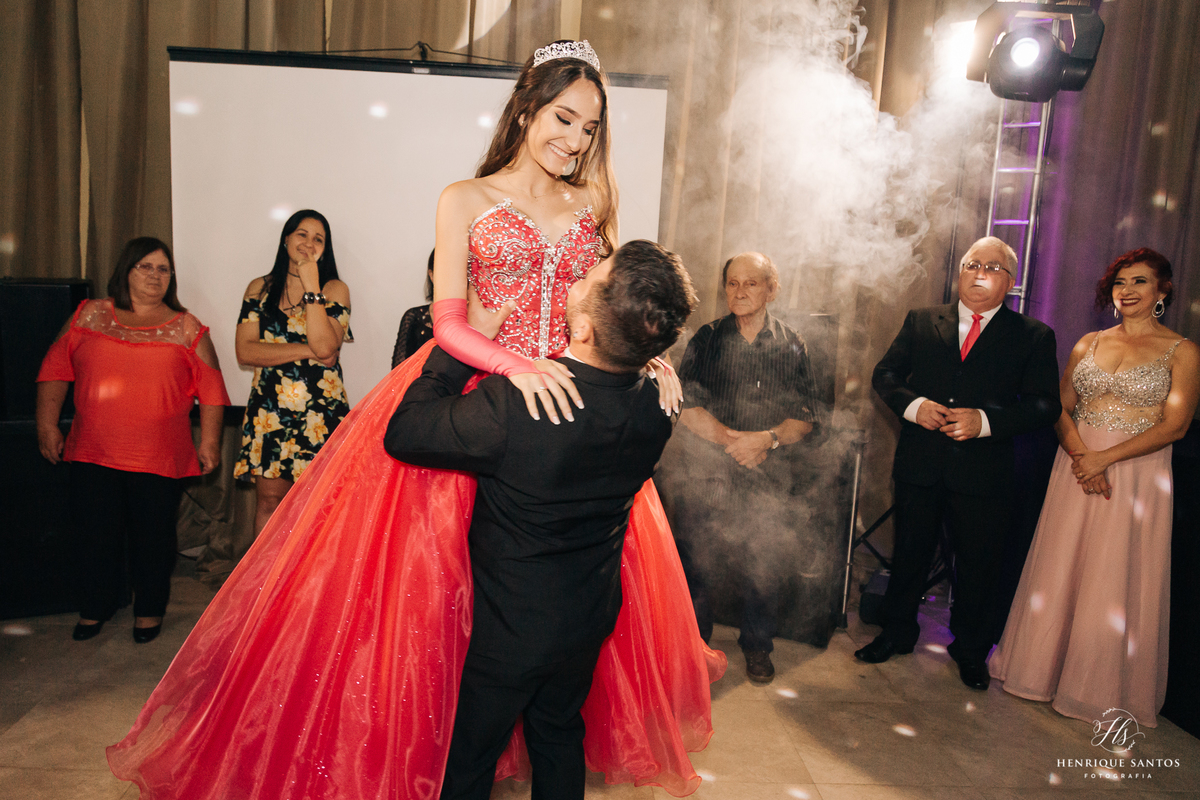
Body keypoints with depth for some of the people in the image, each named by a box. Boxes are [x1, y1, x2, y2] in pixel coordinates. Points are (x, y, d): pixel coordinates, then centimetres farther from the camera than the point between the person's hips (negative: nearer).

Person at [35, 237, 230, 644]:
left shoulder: (186, 328, 5)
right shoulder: (90, 315, 9)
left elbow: (211, 388, 3)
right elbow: (55, 369, 11)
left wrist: (209, 442, -1)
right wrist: (47, 425, 5)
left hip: (159, 457, -1)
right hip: (93, 455, 2)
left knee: (153, 534, 5)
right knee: (96, 533, 8)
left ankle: (149, 610, 25)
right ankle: (94, 608, 29)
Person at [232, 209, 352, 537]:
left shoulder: (334, 289, 5)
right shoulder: (260, 289, 11)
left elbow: (325, 346, -12)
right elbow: (245, 351, -2)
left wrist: (311, 284, -10)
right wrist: (308, 351, -10)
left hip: (321, 410, -2)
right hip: (269, 408, 2)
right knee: (269, 500, 5)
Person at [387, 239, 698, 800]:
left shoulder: (512, 404, -36)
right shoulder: (655, 404, -16)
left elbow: (401, 433, -22)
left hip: (511, 624, -4)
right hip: (592, 614, 5)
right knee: (559, 735, 28)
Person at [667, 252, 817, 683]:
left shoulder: (792, 346, 7)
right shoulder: (706, 339, 4)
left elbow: (805, 417, 3)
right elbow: (687, 408, -4)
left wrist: (768, 439, -15)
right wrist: (733, 438, -15)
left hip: (769, 477, 1)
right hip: (708, 472, 0)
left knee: (764, 567, 7)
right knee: (694, 562, 3)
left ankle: (757, 646, 31)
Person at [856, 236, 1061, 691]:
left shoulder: (1033, 336, 2)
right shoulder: (921, 322, 7)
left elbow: (1045, 406, -5)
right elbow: (884, 375, 5)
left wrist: (985, 420, -20)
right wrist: (912, 405, -14)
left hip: (984, 473, -1)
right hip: (919, 465, 1)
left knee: (977, 565, 12)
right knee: (910, 552, 14)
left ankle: (970, 650, 33)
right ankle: (896, 633, 34)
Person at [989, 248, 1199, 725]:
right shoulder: (1088, 344, 10)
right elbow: (1060, 407, 6)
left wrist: (1103, 458, -17)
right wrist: (1081, 457, -12)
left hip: (1136, 476, -3)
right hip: (1077, 468, 3)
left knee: (1115, 583, 3)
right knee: (1058, 571, 8)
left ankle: (1103, 688, 21)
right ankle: (1043, 667, 25)